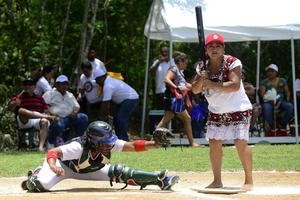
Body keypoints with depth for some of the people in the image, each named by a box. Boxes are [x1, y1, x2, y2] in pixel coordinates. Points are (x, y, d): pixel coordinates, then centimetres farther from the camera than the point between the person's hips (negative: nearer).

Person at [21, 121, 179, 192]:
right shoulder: (79, 147, -41)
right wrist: (53, 166, -69)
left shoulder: (110, 145, -26)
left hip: (89, 170, 5)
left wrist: (155, 143, -45)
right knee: (40, 185, -31)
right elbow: (52, 153, -47)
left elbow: (133, 146, -29)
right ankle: (36, 176, 6)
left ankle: (159, 179, -6)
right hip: (63, 165, -5)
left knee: (119, 172, -12)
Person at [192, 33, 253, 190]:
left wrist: (211, 84, -30)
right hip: (216, 112, 6)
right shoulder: (202, 67, 1)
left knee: (240, 142, -15)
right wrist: (201, 80, -19)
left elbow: (235, 86, -28)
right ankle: (217, 181, 13)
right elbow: (195, 90, 2)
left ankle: (249, 180, -7)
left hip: (238, 110, -6)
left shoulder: (232, 63, -16)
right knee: (214, 143, 1)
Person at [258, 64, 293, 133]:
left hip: (281, 101, 2)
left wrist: (287, 100, -2)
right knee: (266, 108, -40)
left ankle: (283, 125, -15)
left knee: (290, 106, -31)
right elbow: (261, 93, -2)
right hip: (268, 102, -2)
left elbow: (287, 92, 15)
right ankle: (272, 126, -21)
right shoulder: (264, 82, 9)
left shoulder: (282, 81, 15)